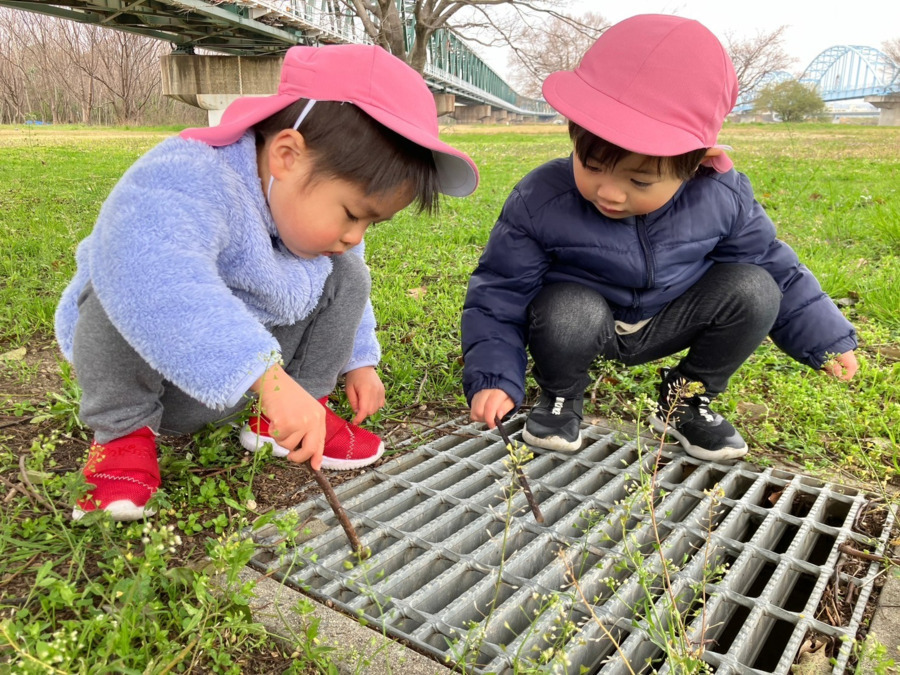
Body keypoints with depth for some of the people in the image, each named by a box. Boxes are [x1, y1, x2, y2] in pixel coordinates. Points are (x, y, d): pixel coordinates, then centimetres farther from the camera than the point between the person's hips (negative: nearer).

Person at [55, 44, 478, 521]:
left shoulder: (318, 203, -7)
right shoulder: (189, 179, -35)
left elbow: (345, 280, 13)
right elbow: (158, 280, -56)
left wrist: (358, 360, 8)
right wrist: (270, 376, -61)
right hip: (147, 369, -5)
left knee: (347, 278, -7)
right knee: (127, 288, -35)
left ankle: (275, 424, -3)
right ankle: (123, 433, -15)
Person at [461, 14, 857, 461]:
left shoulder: (723, 199, -18)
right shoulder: (539, 203, -27)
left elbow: (773, 265, -1)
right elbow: (499, 295, -19)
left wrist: (826, 338, 4)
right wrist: (494, 377, -32)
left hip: (666, 324, 3)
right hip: (583, 323, -2)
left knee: (753, 289, -20)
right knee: (567, 313, -37)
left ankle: (687, 400, 3)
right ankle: (561, 398, -2)